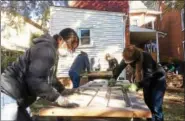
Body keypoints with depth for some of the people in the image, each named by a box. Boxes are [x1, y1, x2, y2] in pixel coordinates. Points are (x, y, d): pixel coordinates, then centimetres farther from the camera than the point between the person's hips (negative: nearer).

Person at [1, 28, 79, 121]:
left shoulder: (52, 50, 15)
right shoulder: (47, 49, -18)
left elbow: (47, 77, 23)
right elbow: (35, 80, -26)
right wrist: (56, 97, -16)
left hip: (13, 95, 10)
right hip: (8, 95, -10)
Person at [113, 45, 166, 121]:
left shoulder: (146, 57, -36)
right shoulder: (128, 57, -19)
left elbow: (149, 76, -38)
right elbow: (120, 67, -6)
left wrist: (138, 85, -50)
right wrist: (114, 78, -16)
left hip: (158, 79, -6)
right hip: (147, 79, 6)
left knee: (156, 108, -12)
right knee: (148, 104, 8)